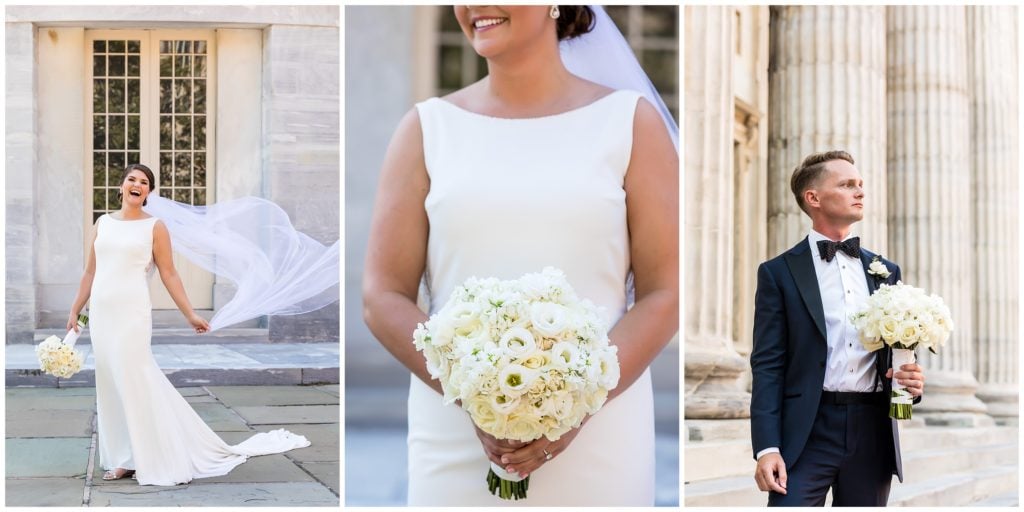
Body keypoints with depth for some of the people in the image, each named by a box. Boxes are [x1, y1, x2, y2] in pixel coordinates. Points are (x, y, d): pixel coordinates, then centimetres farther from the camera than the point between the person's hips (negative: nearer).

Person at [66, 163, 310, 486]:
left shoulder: (154, 227, 0)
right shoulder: (103, 223, 12)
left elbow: (169, 275, 0)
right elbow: (90, 272, 16)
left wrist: (190, 315, -4)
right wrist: (75, 311, 15)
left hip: (131, 313, -5)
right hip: (101, 314, 5)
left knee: (135, 382, -6)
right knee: (112, 385, 7)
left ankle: (154, 460, 4)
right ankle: (126, 458, 16)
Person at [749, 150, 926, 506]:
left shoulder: (886, 271, 15)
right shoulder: (779, 273, 2)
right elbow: (768, 366, -4)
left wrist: (912, 380, -5)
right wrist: (766, 447, -13)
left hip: (873, 432, 4)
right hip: (807, 433, -4)